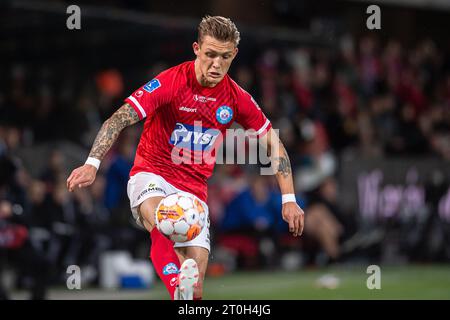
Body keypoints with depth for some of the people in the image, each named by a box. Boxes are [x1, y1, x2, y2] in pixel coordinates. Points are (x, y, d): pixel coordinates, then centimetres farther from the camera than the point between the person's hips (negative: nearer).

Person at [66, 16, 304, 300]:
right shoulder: (170, 82, -13)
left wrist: (289, 199, 4)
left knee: (195, 286, -10)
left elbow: (273, 143, 10)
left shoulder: (237, 98, -1)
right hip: (152, 175, -3)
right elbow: (119, 120, -20)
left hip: (194, 190, 3)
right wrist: (92, 164, -34)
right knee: (159, 218, -40)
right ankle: (177, 288, -60)